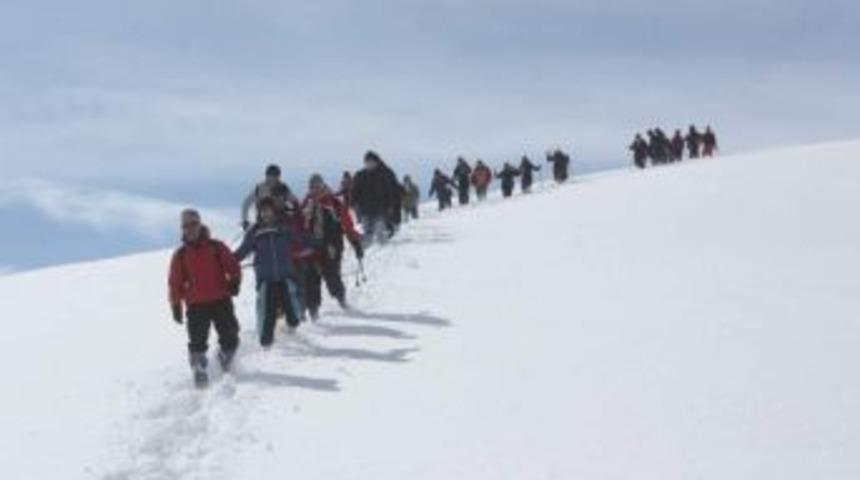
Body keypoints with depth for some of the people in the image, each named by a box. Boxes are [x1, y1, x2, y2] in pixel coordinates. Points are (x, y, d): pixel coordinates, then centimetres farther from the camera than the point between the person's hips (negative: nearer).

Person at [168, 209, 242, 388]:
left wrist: (234, 281, -13)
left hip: (221, 301, 0)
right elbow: (175, 282, 10)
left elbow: (232, 266, 6)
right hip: (196, 305, 0)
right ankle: (199, 369, -5)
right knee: (197, 341, -12)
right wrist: (176, 305, 5)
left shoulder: (216, 247, 8)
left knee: (229, 336, -2)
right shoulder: (180, 255, 9)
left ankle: (224, 361, 21)